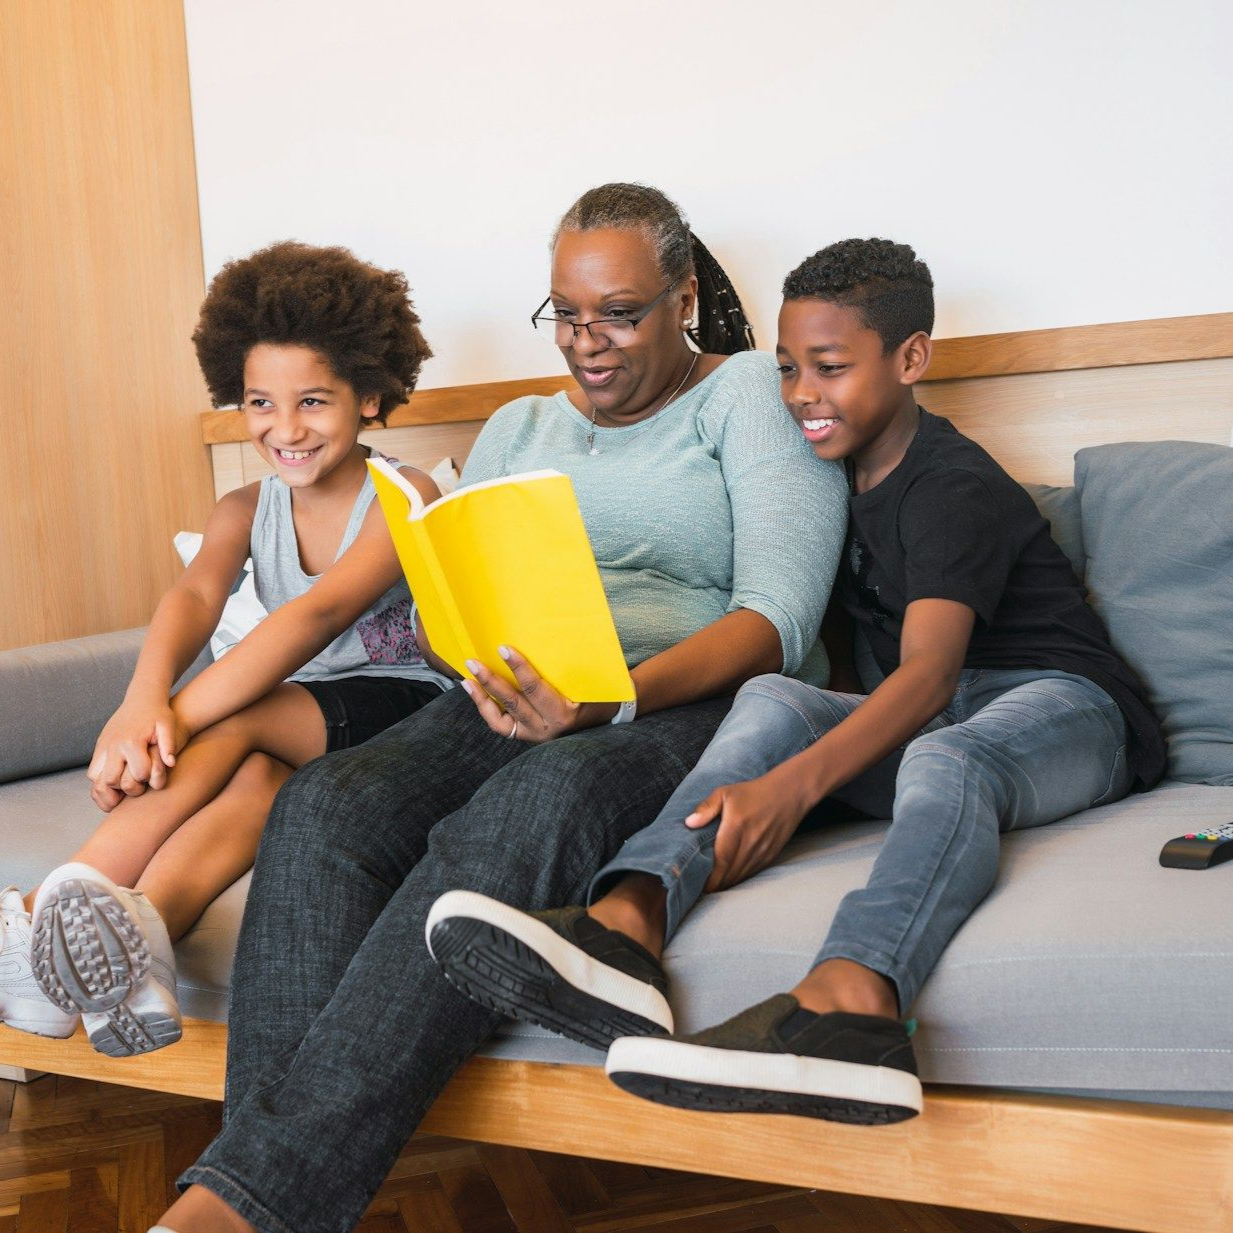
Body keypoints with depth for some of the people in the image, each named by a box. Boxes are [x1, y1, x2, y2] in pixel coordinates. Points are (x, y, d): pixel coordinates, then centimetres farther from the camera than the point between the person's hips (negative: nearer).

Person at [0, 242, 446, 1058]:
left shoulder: (405, 497, -7)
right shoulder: (245, 512, 11)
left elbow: (320, 612, -24)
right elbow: (194, 597, -11)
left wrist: (180, 715, -36)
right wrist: (144, 702, -36)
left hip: (404, 708, -4)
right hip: (285, 725, 4)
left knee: (235, 721, -31)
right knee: (258, 777, -32)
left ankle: (66, 908, -45)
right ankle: (137, 936, -54)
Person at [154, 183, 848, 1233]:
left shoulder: (752, 392, 8)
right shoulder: (519, 429, 26)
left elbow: (779, 615, -6)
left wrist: (618, 697, -24)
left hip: (694, 705, -5)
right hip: (522, 703, 5)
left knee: (519, 817, -38)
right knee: (323, 806, -28)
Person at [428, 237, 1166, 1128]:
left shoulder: (955, 485, -11)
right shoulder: (838, 483, 15)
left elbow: (929, 672, -26)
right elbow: (842, 663, 18)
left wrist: (793, 785, -40)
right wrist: (823, 741, -5)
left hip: (1060, 701, -6)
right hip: (910, 724, 6)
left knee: (944, 760, -40)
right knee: (774, 698, -22)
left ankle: (847, 1000, -71)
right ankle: (624, 926, -47)